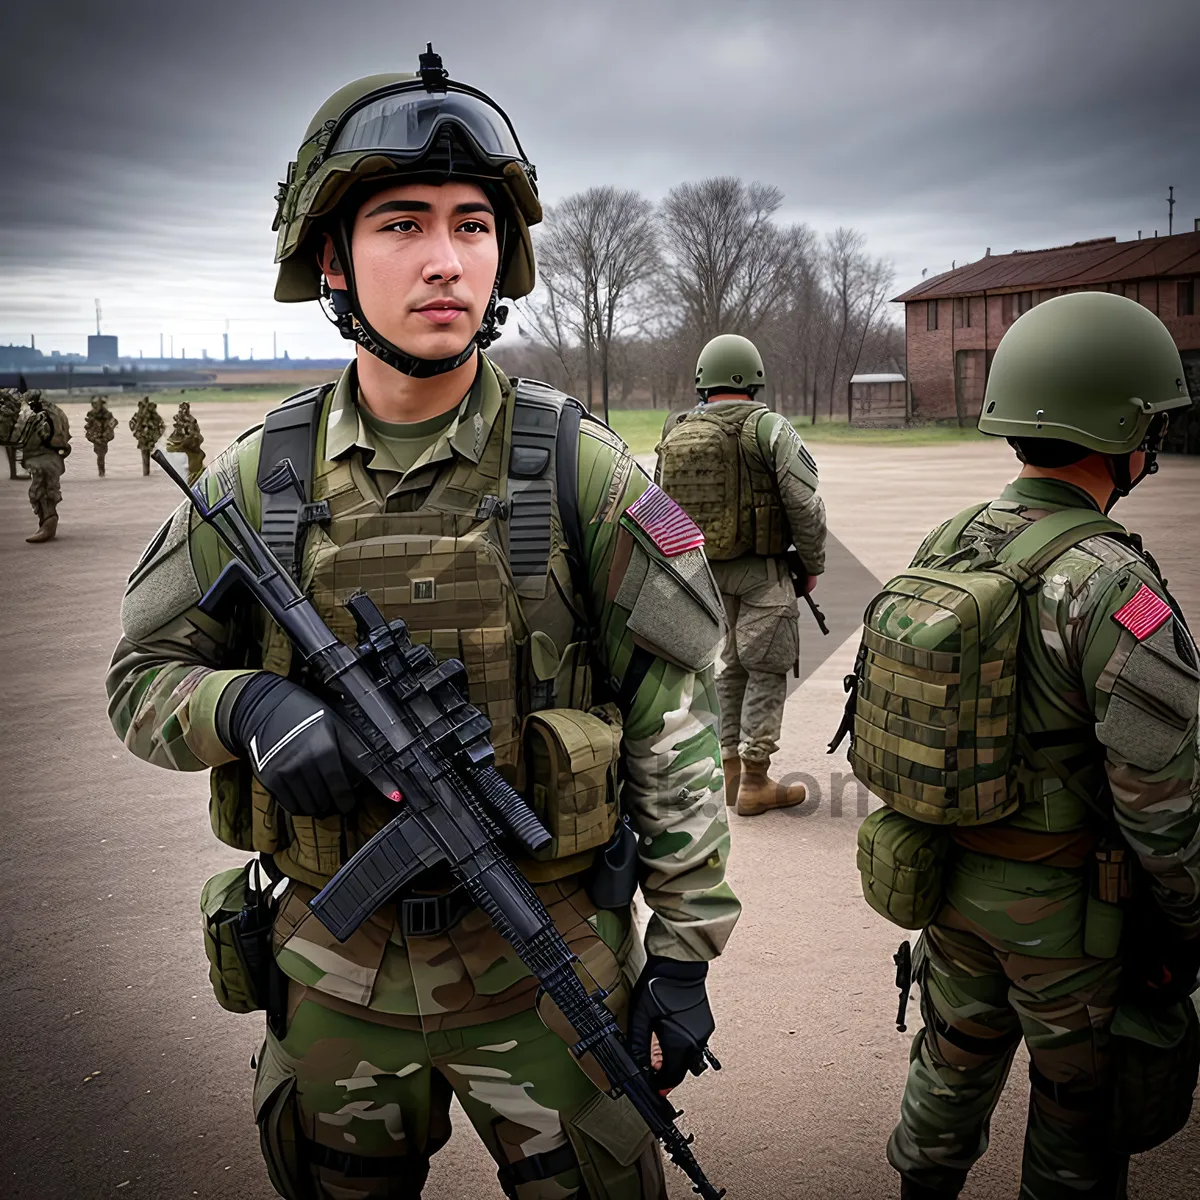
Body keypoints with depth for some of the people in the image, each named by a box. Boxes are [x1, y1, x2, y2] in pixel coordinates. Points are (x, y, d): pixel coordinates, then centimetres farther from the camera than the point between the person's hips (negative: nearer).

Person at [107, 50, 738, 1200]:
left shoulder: (577, 467, -11)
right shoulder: (259, 479, -5)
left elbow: (675, 716, -7)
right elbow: (144, 674, 4)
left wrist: (686, 946, -6)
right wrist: (247, 704, -19)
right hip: (337, 968, 3)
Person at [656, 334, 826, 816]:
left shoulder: (674, 433, 5)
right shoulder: (769, 428, -11)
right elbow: (805, 505, -13)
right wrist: (812, 565, 0)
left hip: (703, 572, 5)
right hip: (762, 571, -5)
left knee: (728, 669, 16)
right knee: (767, 671, 3)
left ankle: (730, 772, 20)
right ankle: (755, 782, 5)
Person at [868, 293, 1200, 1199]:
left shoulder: (942, 548, -5)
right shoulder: (1116, 591, -26)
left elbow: (896, 710, 5)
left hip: (952, 875, 6)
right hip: (1065, 905, -6)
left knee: (956, 1056, 26)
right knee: (1078, 1094, 18)